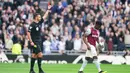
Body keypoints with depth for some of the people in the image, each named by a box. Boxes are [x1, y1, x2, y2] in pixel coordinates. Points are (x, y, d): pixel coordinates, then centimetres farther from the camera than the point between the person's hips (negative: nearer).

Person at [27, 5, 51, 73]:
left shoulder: (39, 23, 10)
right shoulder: (32, 25, -13)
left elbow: (45, 16, 22)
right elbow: (28, 33, -15)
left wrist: (48, 9, 24)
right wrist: (31, 42, -19)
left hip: (38, 42, 8)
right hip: (34, 42, -8)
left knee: (34, 55, 9)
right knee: (40, 55, -13)